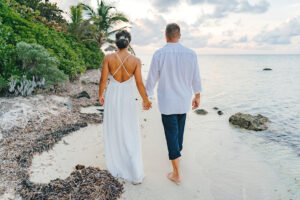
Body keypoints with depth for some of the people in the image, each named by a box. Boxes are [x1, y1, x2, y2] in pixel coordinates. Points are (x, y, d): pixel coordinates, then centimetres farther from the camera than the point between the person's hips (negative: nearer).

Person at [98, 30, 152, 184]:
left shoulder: (108, 58, -8)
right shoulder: (136, 60, -9)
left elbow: (103, 80, -5)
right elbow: (140, 84, -9)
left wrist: (100, 95, 12)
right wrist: (146, 100, 5)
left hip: (112, 97, 1)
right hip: (128, 98, -1)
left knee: (112, 132, 17)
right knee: (130, 136, 7)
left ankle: (115, 167, 33)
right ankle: (135, 174, 9)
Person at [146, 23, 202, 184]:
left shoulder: (159, 54, -14)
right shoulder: (190, 54, -7)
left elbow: (151, 80, -9)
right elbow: (196, 79, 1)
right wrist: (197, 97, 15)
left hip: (167, 102, -3)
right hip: (184, 100, 4)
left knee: (171, 134, 3)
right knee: (179, 128, 25)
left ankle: (176, 173, 8)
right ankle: (177, 153, 48)